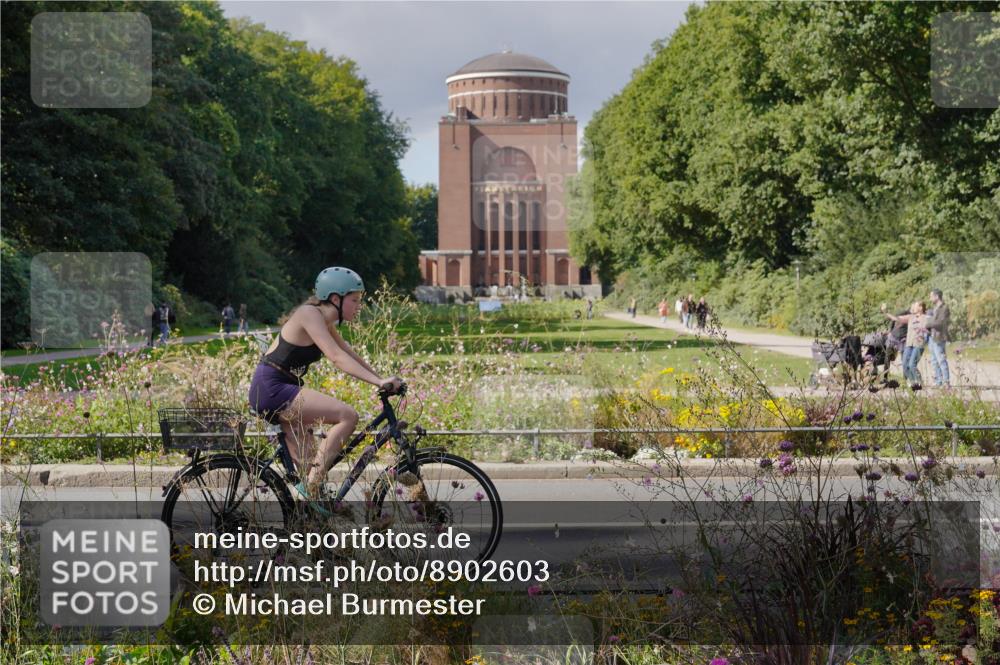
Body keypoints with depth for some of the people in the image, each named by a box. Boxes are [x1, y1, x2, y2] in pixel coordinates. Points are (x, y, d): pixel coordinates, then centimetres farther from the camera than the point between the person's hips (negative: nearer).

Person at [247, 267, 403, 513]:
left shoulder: (326, 321, 13)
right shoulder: (310, 314, -16)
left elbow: (350, 354, 16)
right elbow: (337, 357, -26)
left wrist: (382, 379, 5)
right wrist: (378, 382, -32)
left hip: (278, 391, 10)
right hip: (271, 389, -10)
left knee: (306, 464, 11)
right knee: (348, 415, -20)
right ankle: (311, 486, -19)